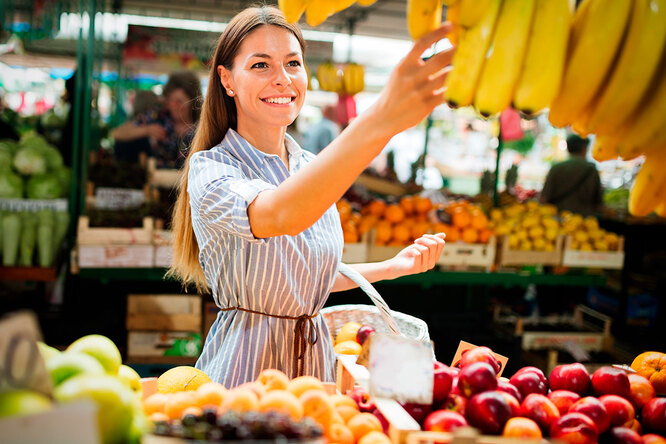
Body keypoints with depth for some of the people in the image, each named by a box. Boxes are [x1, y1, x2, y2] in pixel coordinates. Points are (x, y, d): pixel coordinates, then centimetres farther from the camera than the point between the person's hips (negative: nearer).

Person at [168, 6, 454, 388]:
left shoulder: (312, 167, 5)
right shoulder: (211, 170, -16)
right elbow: (281, 215, -40)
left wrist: (393, 267, 2)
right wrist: (378, 123, -53)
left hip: (315, 360, 6)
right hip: (244, 368, -5)